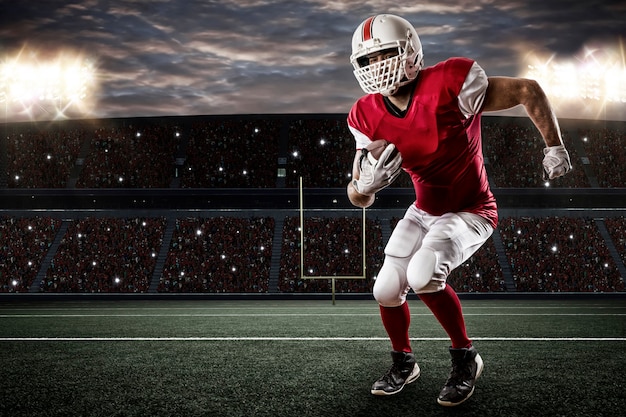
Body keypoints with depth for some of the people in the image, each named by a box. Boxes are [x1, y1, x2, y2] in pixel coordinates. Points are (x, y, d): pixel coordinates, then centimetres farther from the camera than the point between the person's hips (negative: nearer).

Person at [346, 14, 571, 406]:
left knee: (423, 274, -29)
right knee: (387, 290, 0)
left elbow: (528, 91, -15)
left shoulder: (449, 86, -27)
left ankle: (466, 358, -3)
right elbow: (359, 199, -5)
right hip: (424, 211, 6)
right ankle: (404, 362, 30)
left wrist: (554, 147, -9)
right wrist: (365, 184, -29)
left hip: (471, 212, -6)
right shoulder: (368, 116, -9)